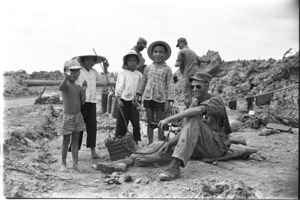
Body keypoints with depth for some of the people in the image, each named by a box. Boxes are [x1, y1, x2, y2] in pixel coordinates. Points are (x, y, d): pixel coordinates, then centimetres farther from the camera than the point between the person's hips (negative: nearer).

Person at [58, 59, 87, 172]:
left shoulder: (78, 87, 7)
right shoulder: (66, 85, -12)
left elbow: (82, 102, 5)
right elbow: (60, 88, -37)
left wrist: (83, 90, -7)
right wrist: (66, 77, -52)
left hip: (78, 116, 6)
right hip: (67, 116, -6)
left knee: (75, 140, 10)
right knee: (66, 141, 4)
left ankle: (75, 163, 17)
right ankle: (63, 164, 15)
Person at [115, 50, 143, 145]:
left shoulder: (139, 74, 10)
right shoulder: (123, 73, 0)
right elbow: (119, 86, -5)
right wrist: (118, 99, -13)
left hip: (134, 101, 3)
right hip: (124, 100, -3)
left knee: (136, 122, 5)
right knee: (122, 121, 1)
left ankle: (136, 141, 16)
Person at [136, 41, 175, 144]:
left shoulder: (167, 69, 0)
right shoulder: (148, 68, 8)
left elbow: (170, 85, -3)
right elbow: (143, 82, 17)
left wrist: (169, 100, -9)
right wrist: (138, 94, 13)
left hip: (160, 99, -3)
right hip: (148, 97, 3)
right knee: (150, 122, 10)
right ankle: (150, 143, 20)